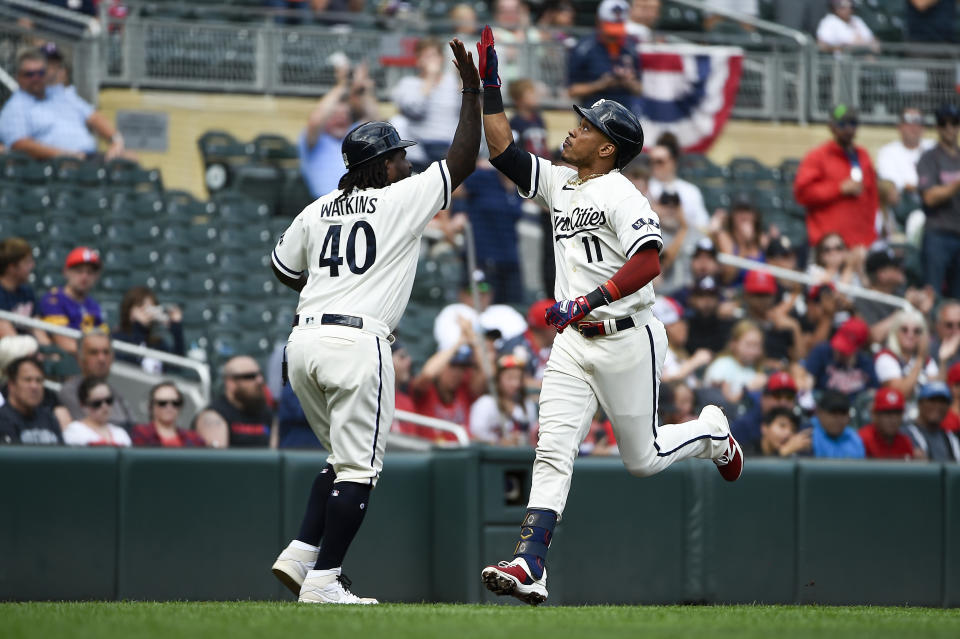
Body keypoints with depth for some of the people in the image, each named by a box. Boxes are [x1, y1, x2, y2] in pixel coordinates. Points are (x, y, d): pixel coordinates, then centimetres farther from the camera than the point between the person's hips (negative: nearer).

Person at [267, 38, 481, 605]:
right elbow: (462, 162, 1)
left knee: (346, 458, 20)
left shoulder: (317, 212, 16)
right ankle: (322, 579, -7)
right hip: (358, 341, -7)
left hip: (304, 342, 7)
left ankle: (300, 555, 7)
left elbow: (285, 270, 26)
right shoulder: (402, 199, -1)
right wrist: (473, 92, 6)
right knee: (359, 468, -2)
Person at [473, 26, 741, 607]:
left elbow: (648, 260, -26)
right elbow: (503, 151, 11)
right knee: (553, 452, -8)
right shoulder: (560, 183, 10)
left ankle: (713, 433, 36)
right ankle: (530, 566, -16)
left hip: (627, 341, -7)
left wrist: (587, 301, -33)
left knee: (643, 459, 6)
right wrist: (490, 86, 2)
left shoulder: (620, 195, -14)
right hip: (573, 344, 7)